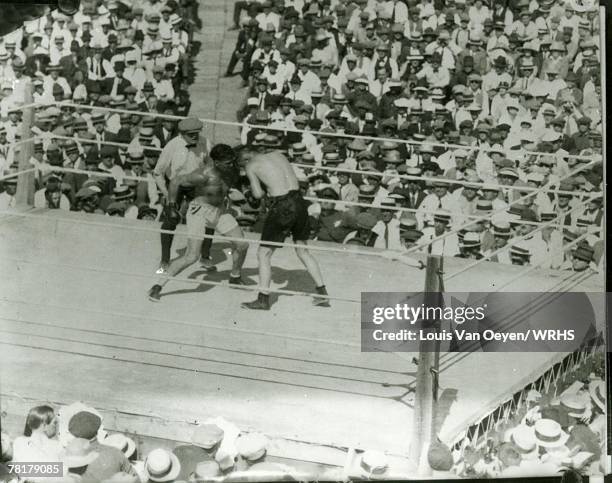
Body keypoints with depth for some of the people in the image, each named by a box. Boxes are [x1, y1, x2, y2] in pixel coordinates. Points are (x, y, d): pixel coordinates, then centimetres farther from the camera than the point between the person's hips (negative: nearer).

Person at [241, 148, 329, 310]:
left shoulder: (251, 165, 0)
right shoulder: (277, 154, 17)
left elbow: (258, 194, -6)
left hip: (282, 207, -6)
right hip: (299, 201, 6)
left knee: (264, 254, 7)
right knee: (302, 250, 21)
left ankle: (263, 299, 9)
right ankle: (322, 293, 23)